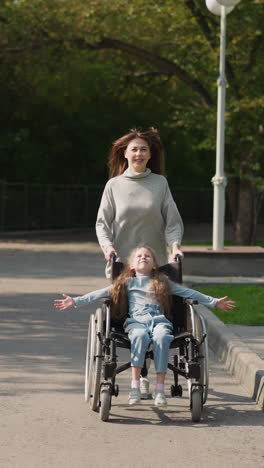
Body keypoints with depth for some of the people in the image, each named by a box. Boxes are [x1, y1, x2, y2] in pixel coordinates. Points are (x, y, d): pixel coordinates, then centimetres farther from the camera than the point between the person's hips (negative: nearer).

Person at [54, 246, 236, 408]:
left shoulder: (163, 282, 27)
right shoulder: (127, 282, 23)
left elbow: (188, 292, 27)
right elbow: (102, 293, 17)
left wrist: (215, 302, 23)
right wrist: (75, 301, 7)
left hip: (159, 319, 1)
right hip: (136, 320, -1)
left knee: (161, 337, -35)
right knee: (140, 335, -37)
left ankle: (160, 388, -36)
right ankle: (135, 385, -36)